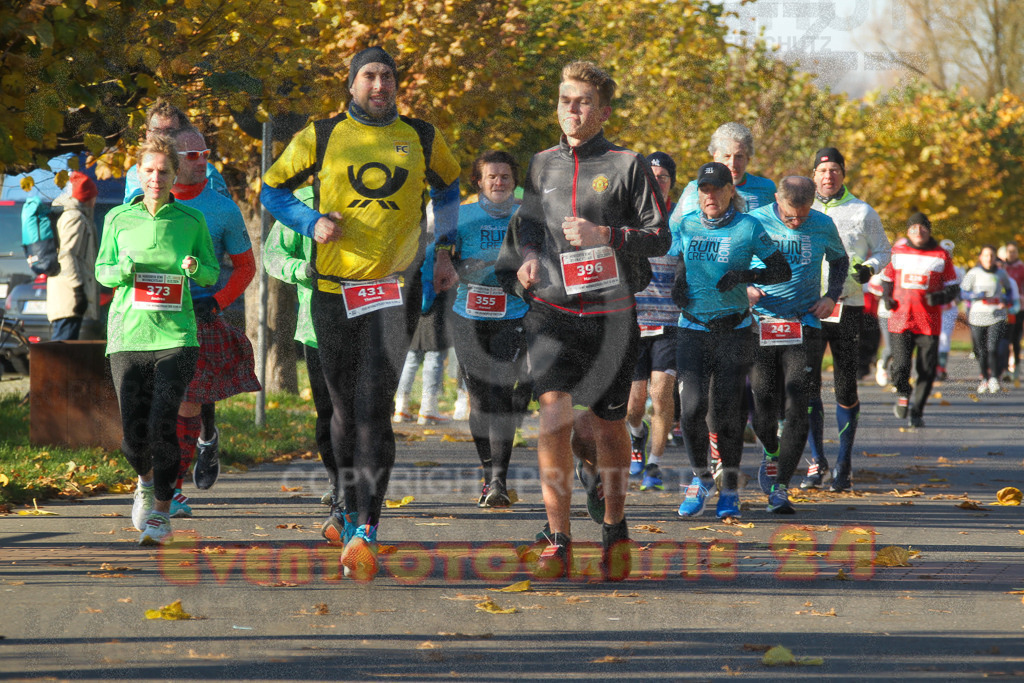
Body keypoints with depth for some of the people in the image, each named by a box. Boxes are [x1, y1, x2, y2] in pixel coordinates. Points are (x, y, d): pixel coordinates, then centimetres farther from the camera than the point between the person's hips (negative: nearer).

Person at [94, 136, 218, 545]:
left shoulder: (191, 220, 4)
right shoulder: (118, 219, 6)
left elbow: (213, 274, 12)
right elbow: (101, 270, 13)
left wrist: (196, 268, -11)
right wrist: (122, 271, -9)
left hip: (175, 337, -1)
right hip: (127, 335, 1)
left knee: (163, 422, -15)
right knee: (134, 431, -1)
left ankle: (162, 511, -1)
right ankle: (147, 481, 34)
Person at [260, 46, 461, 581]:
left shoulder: (421, 138, 8)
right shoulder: (321, 137, 4)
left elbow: (448, 186, 26)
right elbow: (272, 188, 13)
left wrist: (444, 254, 19)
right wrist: (311, 222, -5)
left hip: (396, 289, -1)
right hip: (334, 290, 1)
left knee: (376, 409, -14)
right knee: (345, 407, 11)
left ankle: (363, 532, -21)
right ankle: (347, 505, 34)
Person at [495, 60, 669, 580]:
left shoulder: (627, 166, 1)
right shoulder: (540, 166, 12)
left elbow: (659, 237, -3)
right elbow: (521, 226, 27)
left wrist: (605, 235, -16)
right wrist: (518, 265, 9)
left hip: (611, 313, -1)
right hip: (551, 311, 1)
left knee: (608, 422, 7)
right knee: (554, 410, -17)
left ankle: (614, 528, 30)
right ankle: (558, 542, -14)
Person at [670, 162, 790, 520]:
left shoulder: (748, 228, -3)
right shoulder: (685, 225, 6)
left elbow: (782, 270, 0)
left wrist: (743, 275, -15)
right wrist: (678, 282, 4)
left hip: (733, 331, -2)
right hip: (692, 331, 2)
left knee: (725, 410, -4)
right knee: (693, 406, -12)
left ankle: (730, 490, 10)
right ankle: (700, 477, 10)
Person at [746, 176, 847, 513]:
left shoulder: (822, 226, 1)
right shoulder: (754, 221, -4)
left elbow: (839, 259, 21)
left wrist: (832, 296, 5)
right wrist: (744, 288, -12)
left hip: (804, 325, 0)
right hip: (760, 324, 0)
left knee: (796, 407, -11)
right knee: (762, 405, 3)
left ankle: (780, 488, -8)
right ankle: (771, 452, 38)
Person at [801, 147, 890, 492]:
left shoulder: (862, 213, 5)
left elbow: (883, 250, 11)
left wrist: (869, 268, -9)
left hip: (848, 306, -1)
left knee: (845, 387, 1)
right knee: (807, 383, -6)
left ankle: (844, 463, 9)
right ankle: (817, 461, 2)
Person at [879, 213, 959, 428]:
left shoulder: (941, 256, 5)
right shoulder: (897, 253, 9)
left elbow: (953, 287, 8)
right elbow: (887, 278, 22)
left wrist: (939, 297, -12)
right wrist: (887, 298, 3)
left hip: (929, 323, 0)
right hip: (900, 320, 0)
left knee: (927, 370, 0)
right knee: (900, 367, -9)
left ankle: (916, 412, 14)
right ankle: (903, 395, 22)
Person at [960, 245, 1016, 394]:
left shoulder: (1001, 273, 6)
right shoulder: (973, 273, 1)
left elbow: (1009, 288, 22)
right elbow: (963, 293, 2)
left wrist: (1008, 300, 2)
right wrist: (976, 296, -17)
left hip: (997, 316, 0)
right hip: (977, 316, 0)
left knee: (993, 348, -14)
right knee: (980, 351, 5)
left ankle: (994, 379, -4)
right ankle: (985, 379, 23)